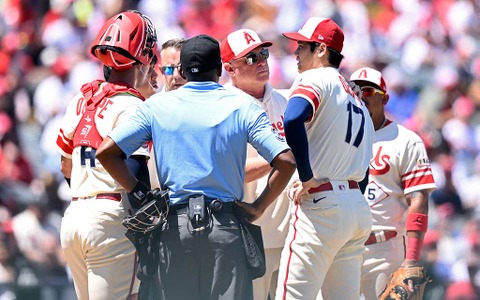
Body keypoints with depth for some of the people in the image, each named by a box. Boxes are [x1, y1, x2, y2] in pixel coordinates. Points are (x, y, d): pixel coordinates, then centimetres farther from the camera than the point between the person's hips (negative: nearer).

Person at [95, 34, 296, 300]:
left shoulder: (157, 106, 3)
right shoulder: (242, 105, 1)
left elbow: (106, 151, -4)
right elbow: (285, 161, -8)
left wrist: (138, 192, 3)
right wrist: (258, 208, 0)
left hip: (175, 226, 1)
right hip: (225, 226, -1)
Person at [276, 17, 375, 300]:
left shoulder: (316, 79, -5)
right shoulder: (357, 98, 23)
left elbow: (293, 120, -27)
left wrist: (307, 177, -21)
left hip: (321, 204, -9)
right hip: (358, 206, 9)